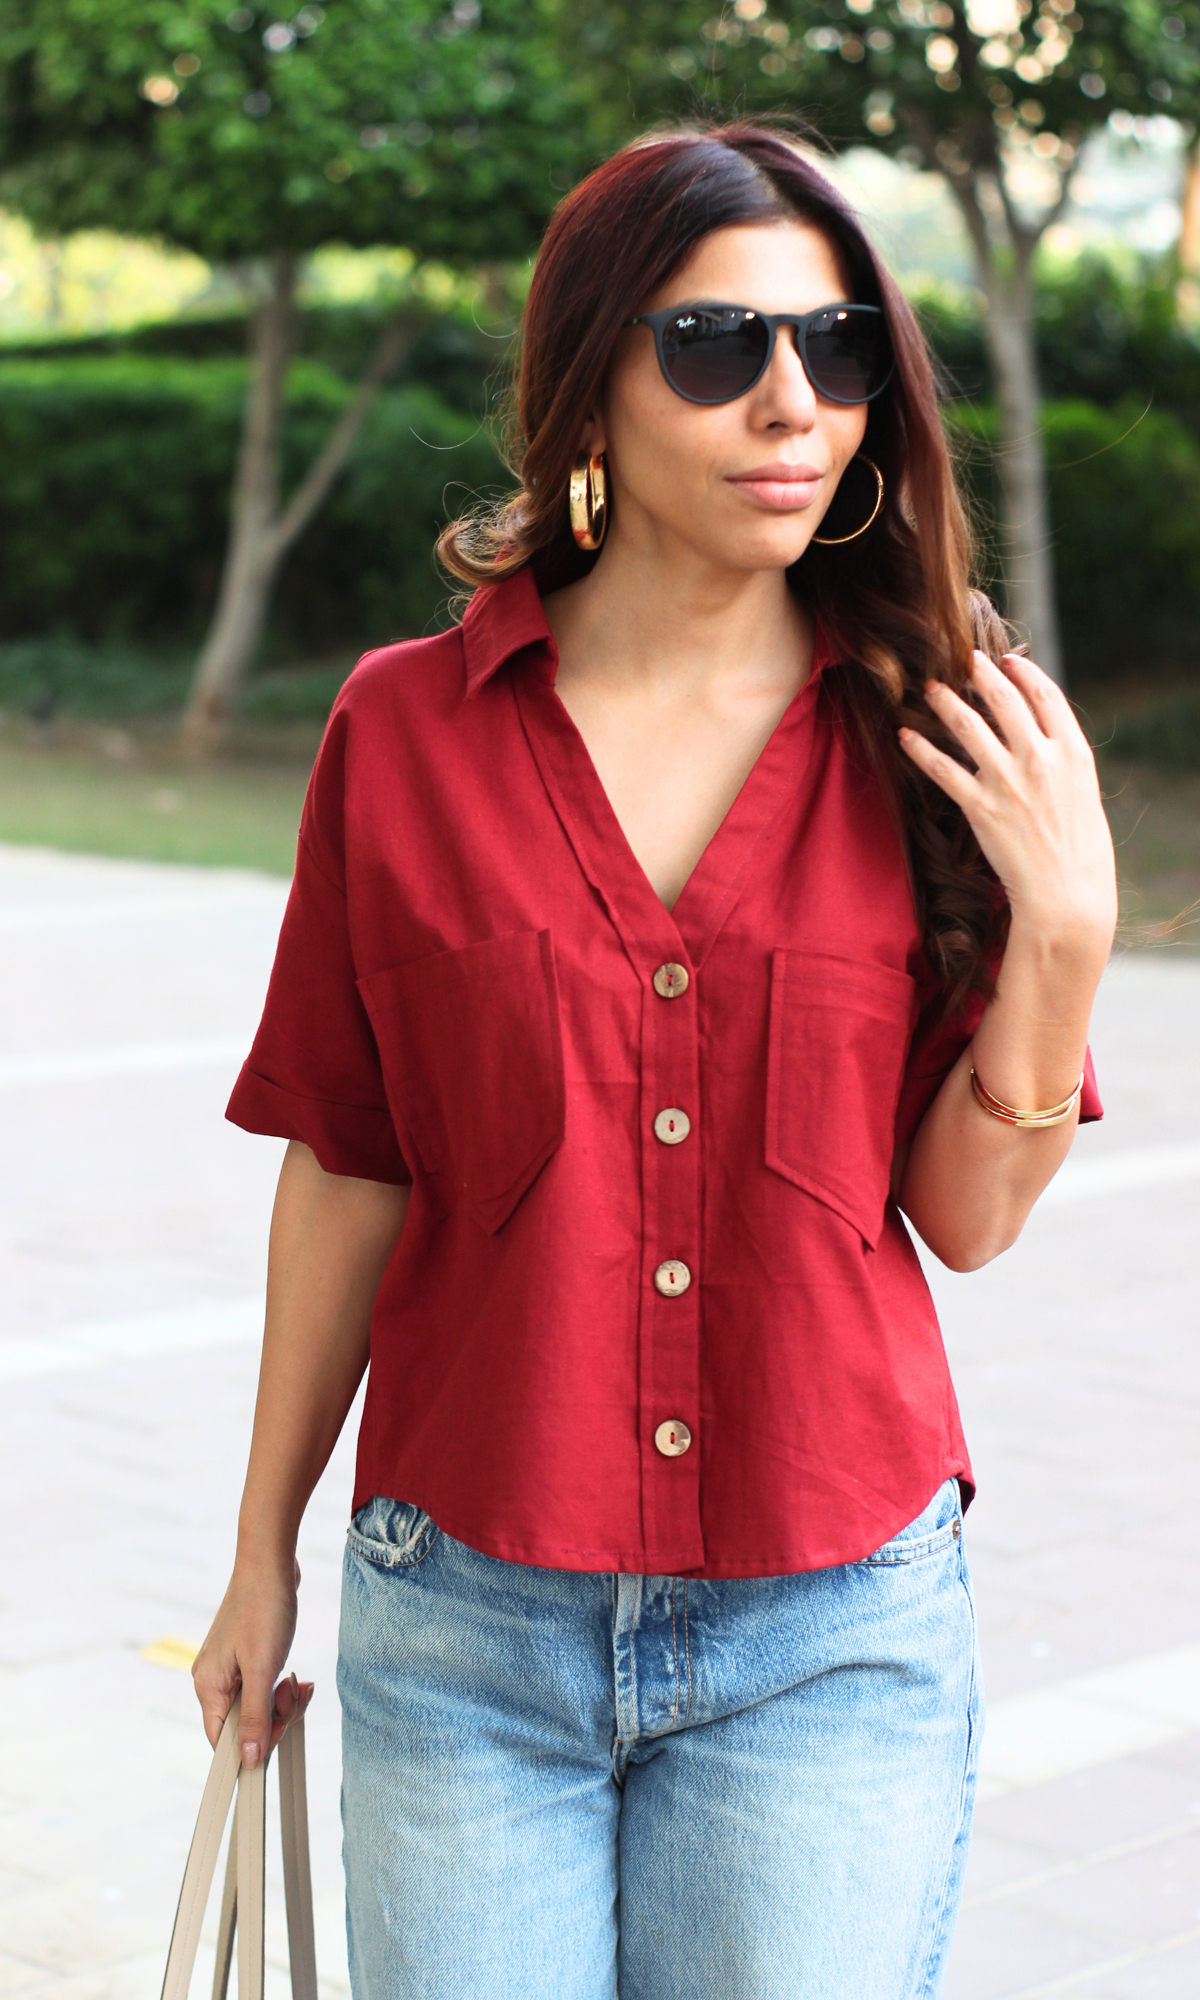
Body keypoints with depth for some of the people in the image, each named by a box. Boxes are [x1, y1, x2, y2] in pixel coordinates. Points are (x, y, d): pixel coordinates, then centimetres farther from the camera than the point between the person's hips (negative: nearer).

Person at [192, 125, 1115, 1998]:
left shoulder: (937, 741, -1)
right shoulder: (406, 727, -2)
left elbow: (964, 1213, 1)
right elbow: (346, 1177, 5)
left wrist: (1065, 929, -12)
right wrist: (265, 1553, 11)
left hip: (836, 1639, 0)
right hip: (466, 1629, 0)